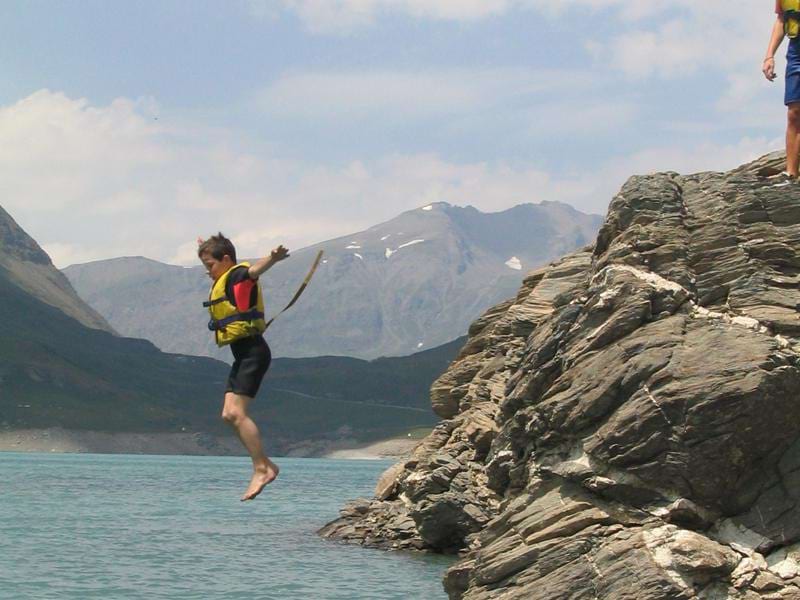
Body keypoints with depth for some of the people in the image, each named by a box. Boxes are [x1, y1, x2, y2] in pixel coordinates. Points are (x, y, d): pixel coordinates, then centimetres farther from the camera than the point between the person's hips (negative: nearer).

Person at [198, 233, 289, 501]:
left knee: (236, 412, -18)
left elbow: (255, 269, -33)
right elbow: (215, 264, 47)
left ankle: (261, 469, -17)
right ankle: (267, 465, 8)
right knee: (229, 414, 5)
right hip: (243, 355, 10)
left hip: (253, 351, -10)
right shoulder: (224, 280, 21)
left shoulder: (238, 275, -8)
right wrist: (206, 248, 67)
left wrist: (273, 258, -56)